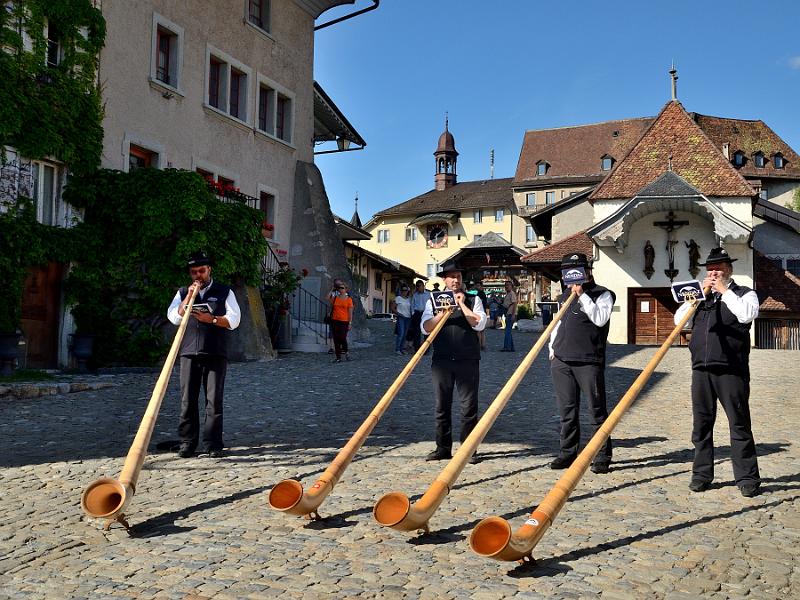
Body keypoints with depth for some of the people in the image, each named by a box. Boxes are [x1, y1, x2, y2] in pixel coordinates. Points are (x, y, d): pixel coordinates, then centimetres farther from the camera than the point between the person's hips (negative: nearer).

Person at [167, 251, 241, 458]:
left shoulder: (224, 292, 11)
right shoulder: (182, 293, 18)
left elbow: (233, 320, 2)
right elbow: (174, 317, 3)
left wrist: (212, 319, -13)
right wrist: (189, 296, -4)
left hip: (216, 354, -2)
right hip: (189, 353, 2)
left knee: (214, 400, -3)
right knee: (187, 400, 1)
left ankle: (213, 444, 1)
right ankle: (187, 442, 8)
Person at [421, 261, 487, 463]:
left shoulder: (473, 300, 7)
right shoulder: (434, 301, 10)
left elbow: (479, 324, -7)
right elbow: (425, 327, -1)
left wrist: (462, 305, -6)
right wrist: (443, 313, -13)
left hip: (467, 360, -1)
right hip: (441, 360, 1)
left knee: (469, 406, 2)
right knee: (442, 406, 7)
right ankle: (443, 448, 17)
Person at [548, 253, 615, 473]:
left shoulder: (602, 294, 2)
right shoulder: (565, 295, 20)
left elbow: (600, 319, -15)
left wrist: (582, 295, -13)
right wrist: (552, 347, 16)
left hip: (589, 362, -5)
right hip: (561, 361, 5)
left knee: (597, 410, -2)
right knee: (567, 411, 8)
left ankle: (602, 457, 4)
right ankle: (567, 453, 17)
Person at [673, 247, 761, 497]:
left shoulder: (744, 293, 6)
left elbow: (747, 314, -16)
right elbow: (679, 319, 7)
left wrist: (725, 291, -10)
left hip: (731, 370, -4)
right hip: (701, 369, 4)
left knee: (740, 424, -2)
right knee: (701, 424, 7)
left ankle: (747, 478, 3)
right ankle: (701, 474, 15)